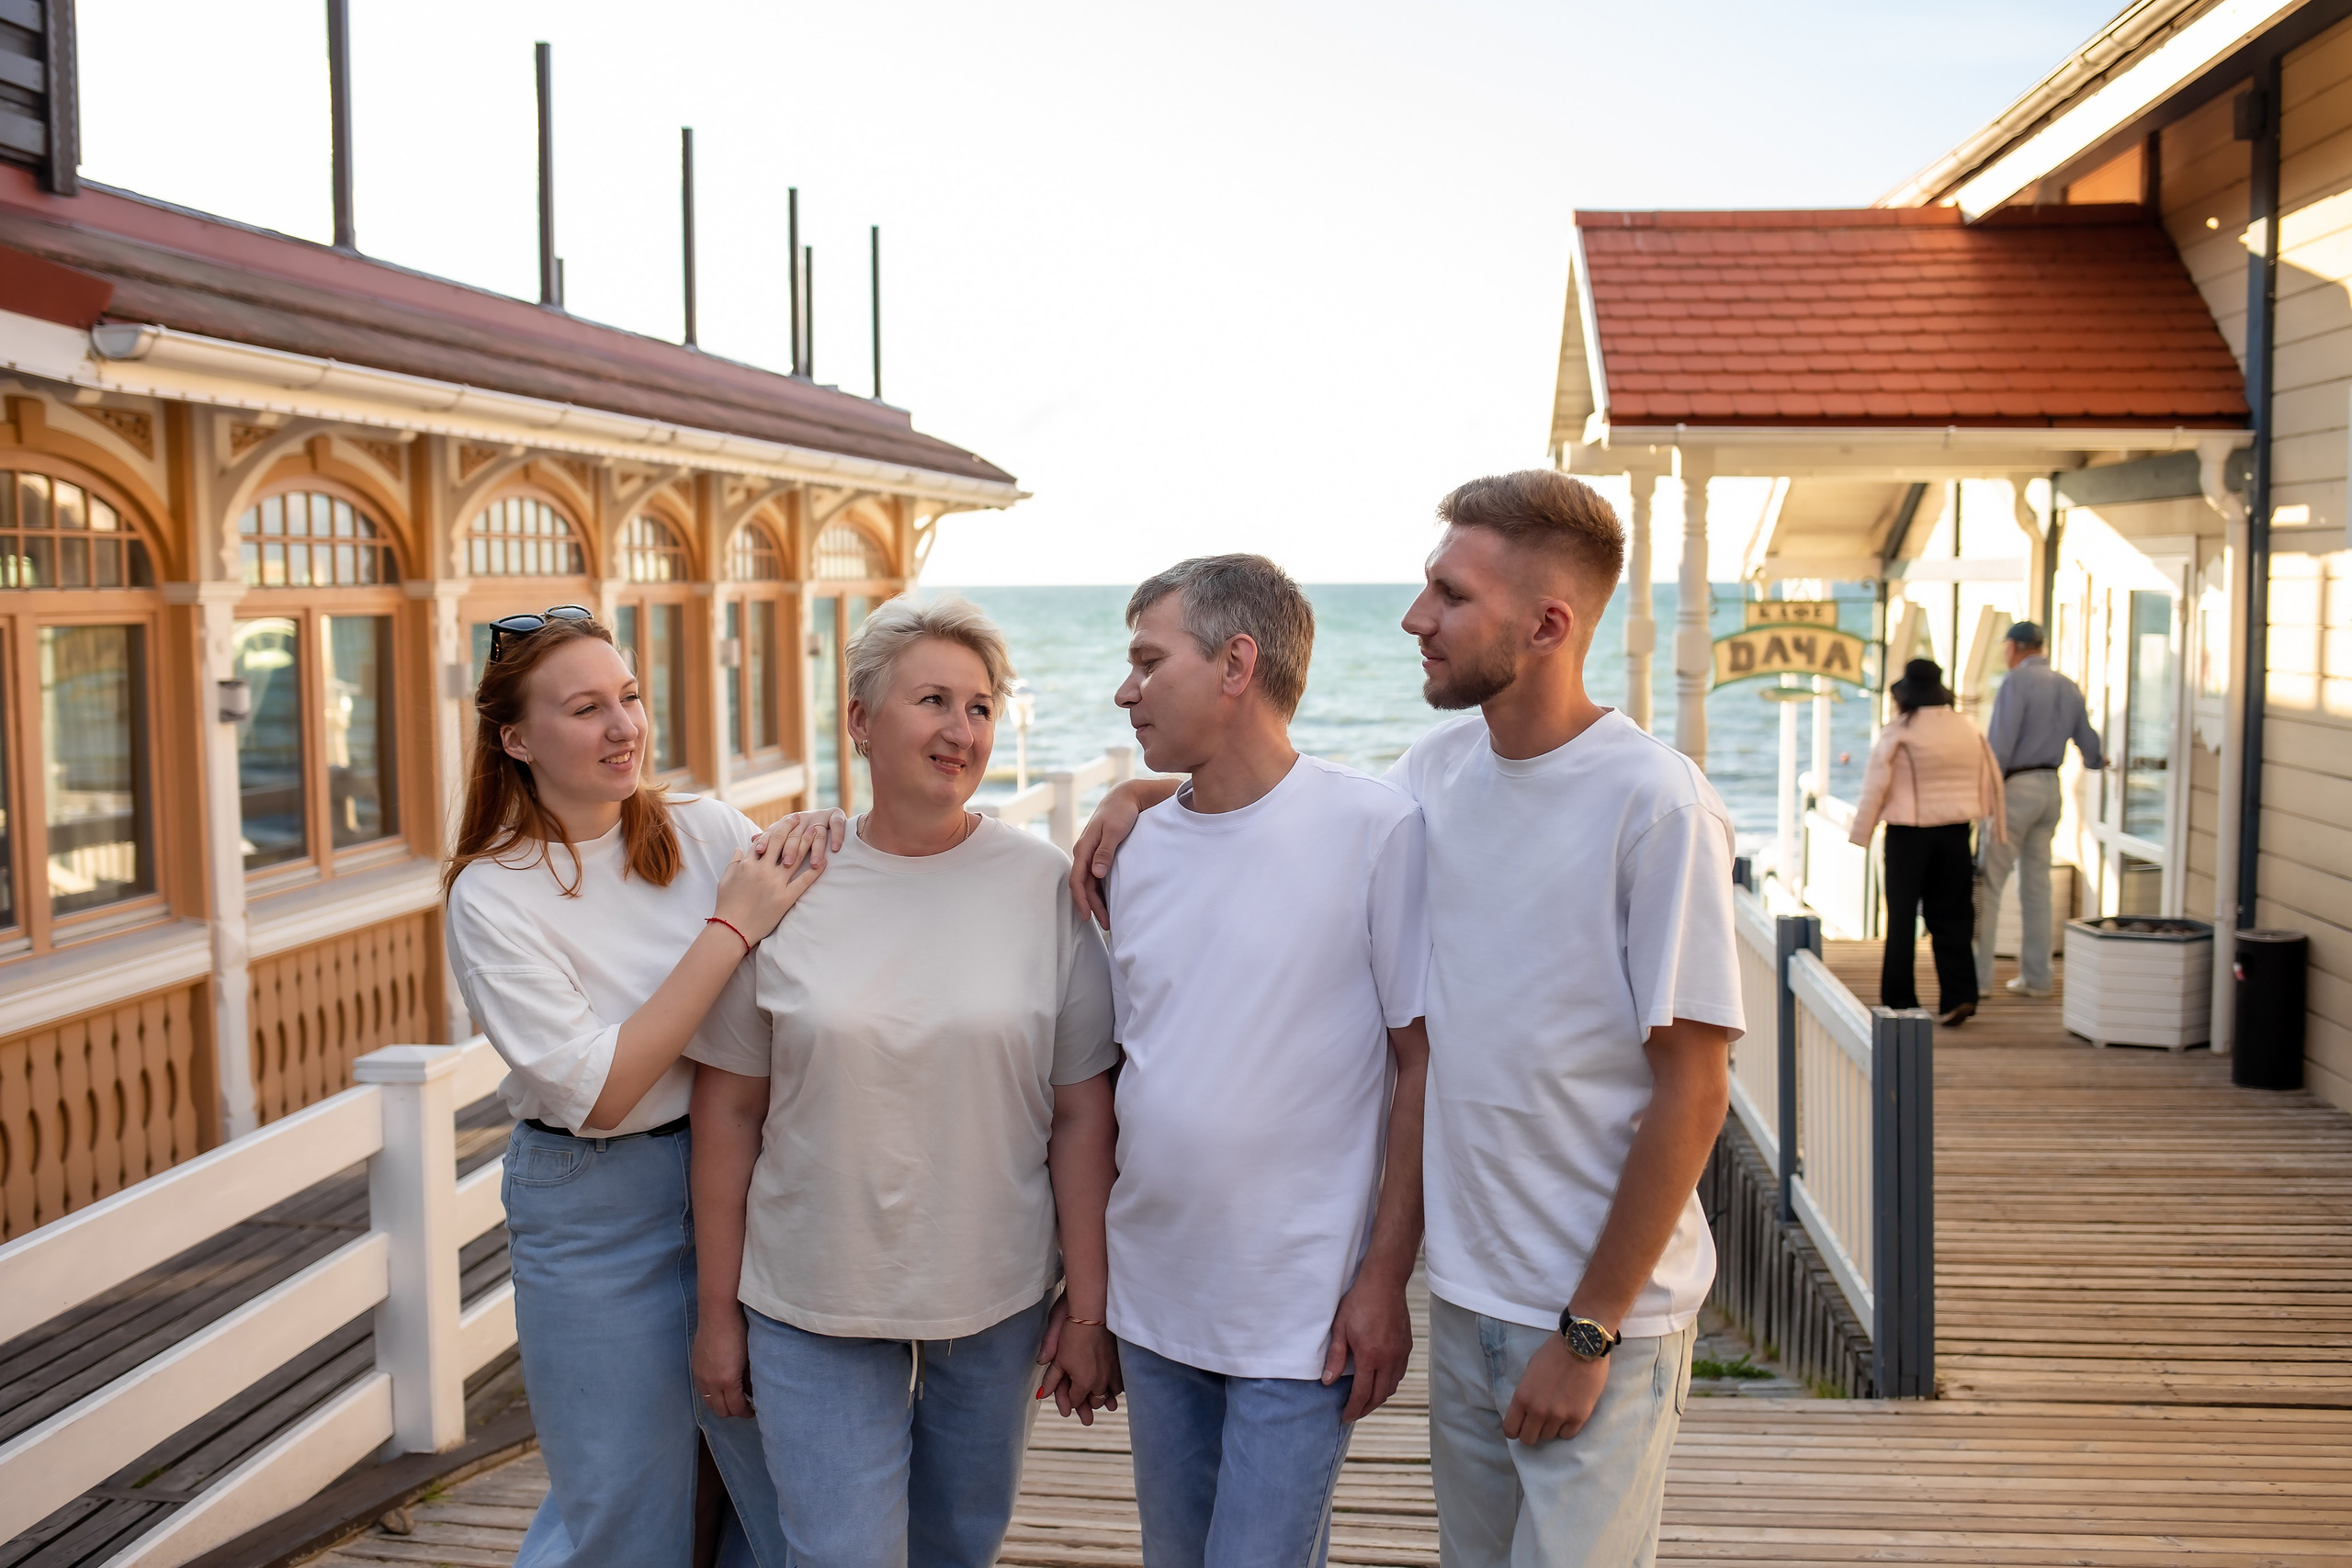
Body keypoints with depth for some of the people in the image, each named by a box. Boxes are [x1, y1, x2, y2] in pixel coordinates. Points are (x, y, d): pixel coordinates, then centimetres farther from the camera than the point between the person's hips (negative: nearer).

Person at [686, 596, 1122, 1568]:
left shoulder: (1046, 886, -6)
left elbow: (1082, 1116, -4)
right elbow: (729, 1109, 0)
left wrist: (1088, 1307, -3)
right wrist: (718, 1309, 2)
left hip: (997, 1303, 1)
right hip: (813, 1306, 0)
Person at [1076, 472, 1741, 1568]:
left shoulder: (1657, 805, -19)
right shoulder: (1442, 765, 0)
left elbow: (1691, 1091, -17)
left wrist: (1589, 1331, -15)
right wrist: (1147, 790, 3)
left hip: (1605, 1313, -6)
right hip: (1465, 1288, 6)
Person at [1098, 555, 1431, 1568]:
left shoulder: (1374, 830, -12)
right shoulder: (1137, 846, 5)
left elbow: (1424, 1065, -10)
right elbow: (1114, 1073, 12)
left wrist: (1384, 1279, -12)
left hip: (1302, 1320, -6)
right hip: (1153, 1303, 6)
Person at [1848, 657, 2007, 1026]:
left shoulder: (1897, 733, -8)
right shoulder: (1968, 730, 6)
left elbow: (1875, 787, -9)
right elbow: (1992, 782, 11)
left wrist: (1860, 836, -3)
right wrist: (1996, 830, 20)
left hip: (1908, 834, -4)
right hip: (1955, 832, 4)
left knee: (1902, 916, 5)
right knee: (1951, 916, 9)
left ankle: (1899, 1000, 8)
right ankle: (1959, 995, -1)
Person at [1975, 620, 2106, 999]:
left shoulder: (2016, 682, -12)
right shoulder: (2069, 688, 11)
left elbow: (2000, 744, -19)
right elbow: (2088, 744, 19)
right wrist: (2097, 761, 41)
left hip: (2015, 787, -7)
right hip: (2050, 789, 7)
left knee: (1988, 882, -4)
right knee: (2037, 884, 12)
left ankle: (1978, 975, -6)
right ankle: (2036, 977, 14)